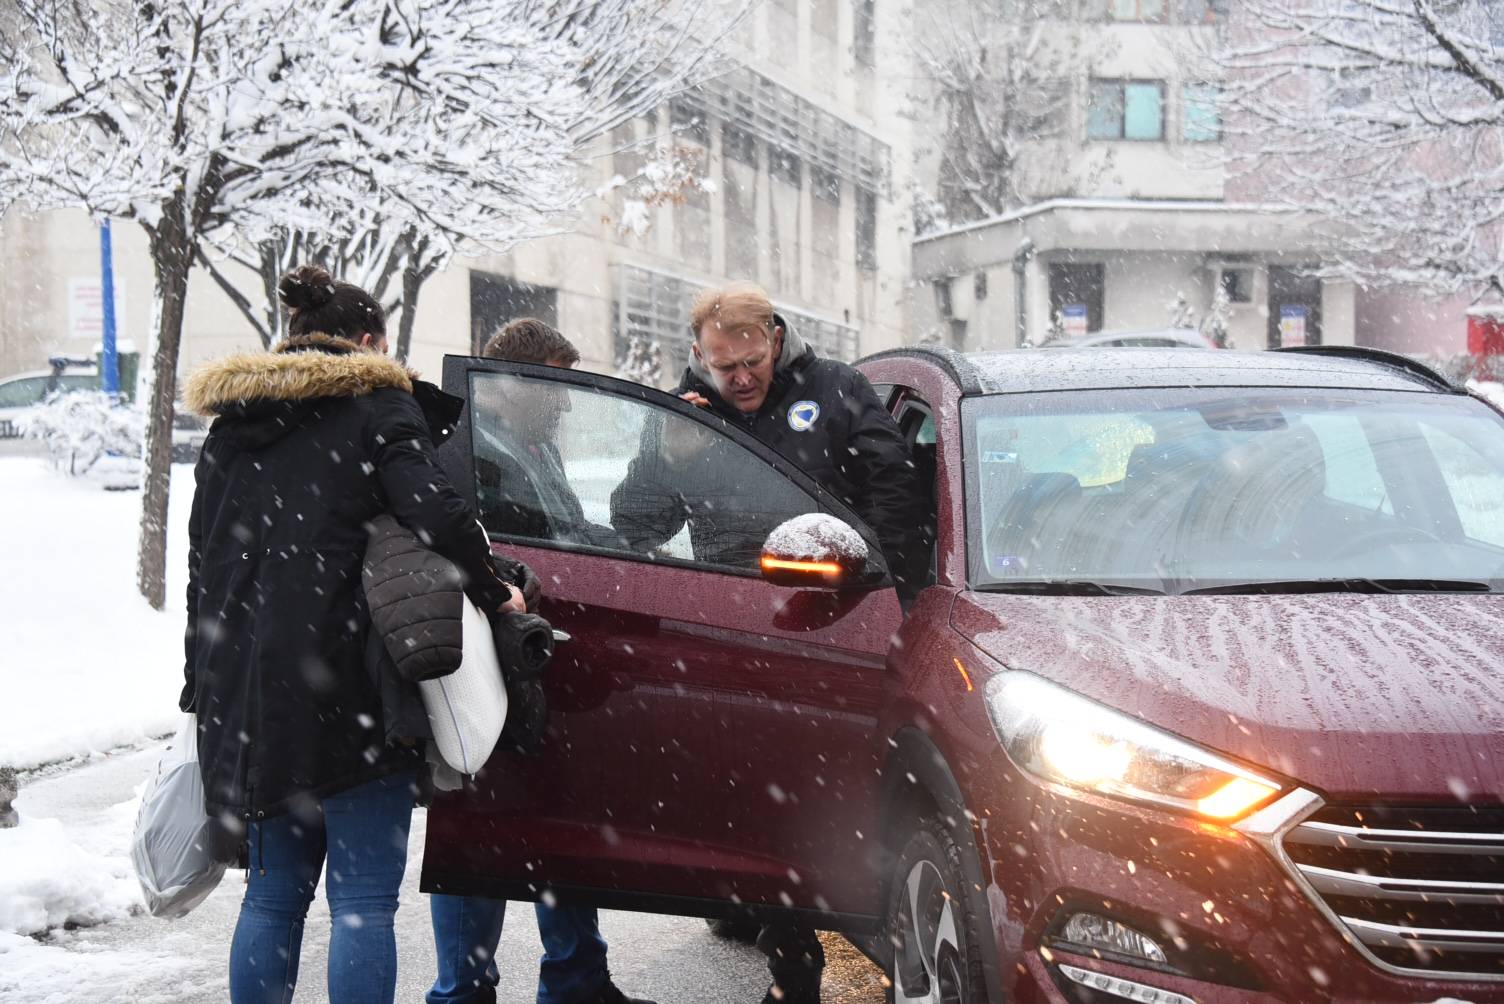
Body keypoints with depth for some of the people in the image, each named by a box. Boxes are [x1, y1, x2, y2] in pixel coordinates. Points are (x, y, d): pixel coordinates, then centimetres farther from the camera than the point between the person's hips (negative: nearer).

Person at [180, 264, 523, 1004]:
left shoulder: (230, 430, 17)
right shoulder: (377, 408, -1)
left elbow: (202, 566, 19)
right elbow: (435, 514, -17)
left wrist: (205, 684, 23)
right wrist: (493, 594, -2)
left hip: (244, 690, 6)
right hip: (343, 684, -6)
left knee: (273, 890, 15)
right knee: (361, 896, -2)